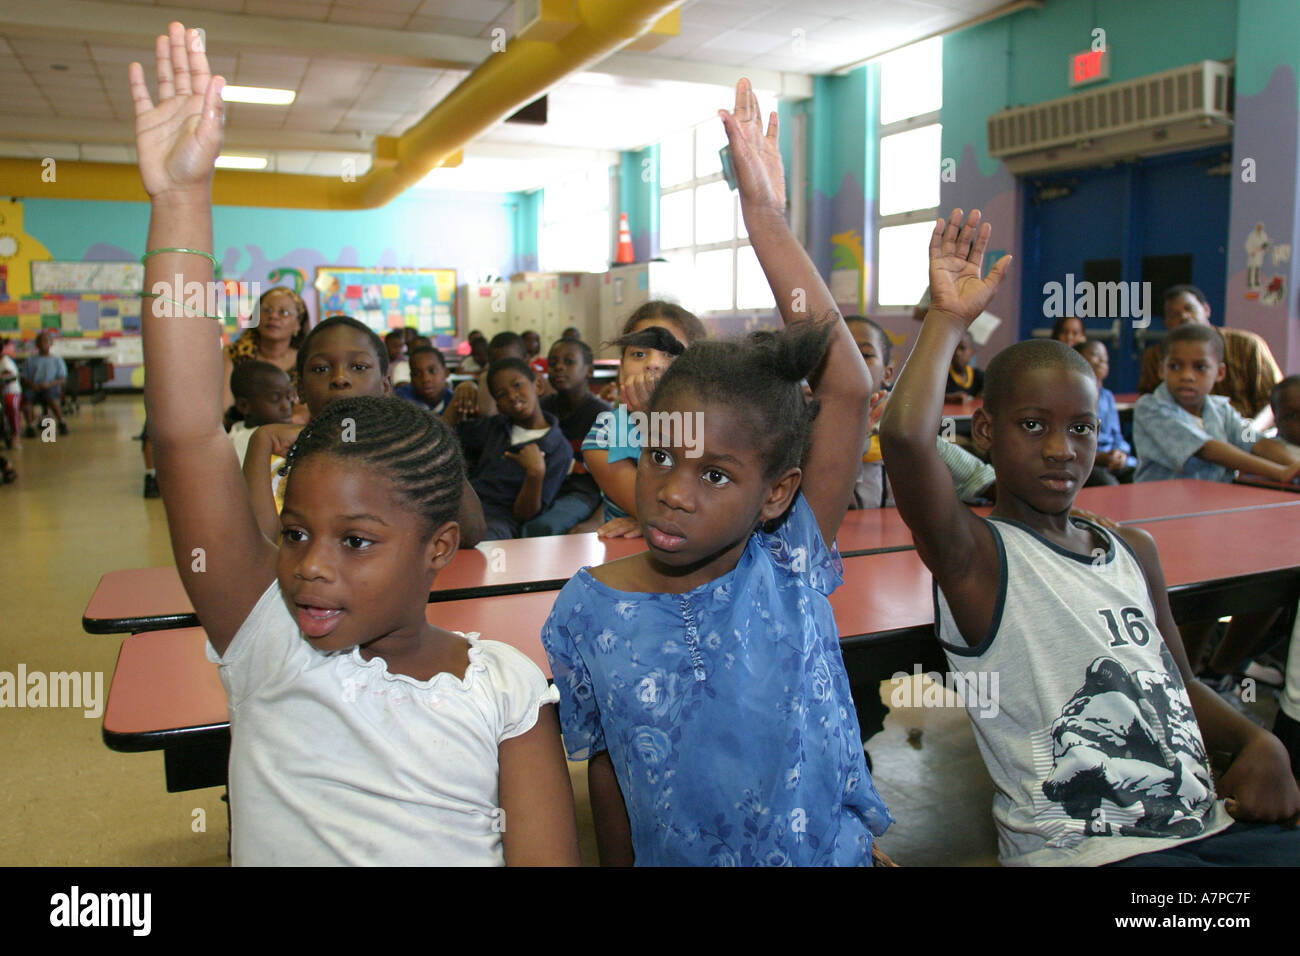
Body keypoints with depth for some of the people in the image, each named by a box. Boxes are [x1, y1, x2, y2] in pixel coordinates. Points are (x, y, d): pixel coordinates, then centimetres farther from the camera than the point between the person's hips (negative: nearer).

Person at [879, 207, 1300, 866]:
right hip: (1075, 848, -7)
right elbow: (905, 435, -29)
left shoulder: (1134, 550, 12)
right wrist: (949, 317, -14)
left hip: (1209, 823, 7)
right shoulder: (977, 557, -10)